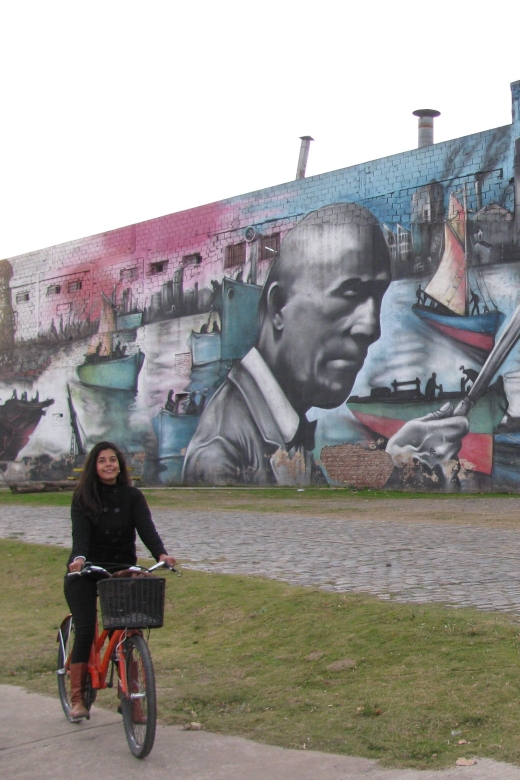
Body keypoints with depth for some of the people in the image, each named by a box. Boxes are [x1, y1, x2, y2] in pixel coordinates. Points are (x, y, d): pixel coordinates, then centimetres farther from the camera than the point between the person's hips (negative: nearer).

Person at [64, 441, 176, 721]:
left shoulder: (133, 496, 1)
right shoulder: (83, 497, -3)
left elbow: (146, 527, -13)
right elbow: (80, 530, -17)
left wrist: (161, 553, -32)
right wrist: (79, 557, -38)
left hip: (122, 570, 2)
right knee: (85, 629, -11)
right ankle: (77, 698, -1)